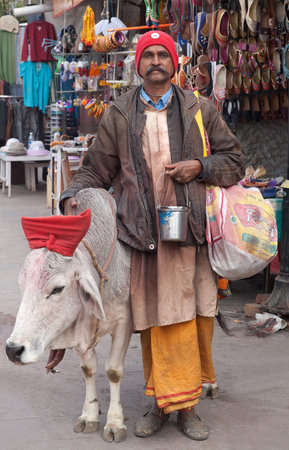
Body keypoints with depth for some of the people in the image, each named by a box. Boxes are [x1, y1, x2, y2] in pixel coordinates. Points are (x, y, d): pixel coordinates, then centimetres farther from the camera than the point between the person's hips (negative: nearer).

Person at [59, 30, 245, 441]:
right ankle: (163, 403, 15)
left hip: (192, 231, 1)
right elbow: (96, 167, 11)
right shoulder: (119, 115, 10)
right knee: (157, 322, 2)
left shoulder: (199, 109, 11)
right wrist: (74, 197, -7)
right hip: (144, 234, -1)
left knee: (193, 318, 3)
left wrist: (200, 167, -3)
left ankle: (185, 406, 14)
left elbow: (234, 159, 15)